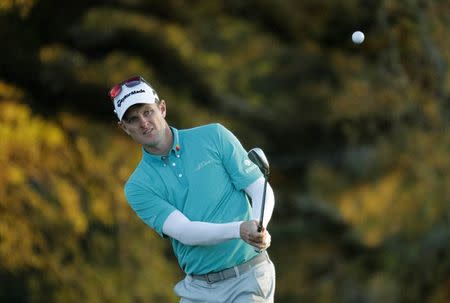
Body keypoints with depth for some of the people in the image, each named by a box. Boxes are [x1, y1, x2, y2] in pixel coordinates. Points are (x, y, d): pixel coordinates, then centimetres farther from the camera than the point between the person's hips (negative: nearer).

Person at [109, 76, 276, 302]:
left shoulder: (214, 136, 2)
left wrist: (259, 230, -22)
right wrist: (239, 230, -30)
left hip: (248, 277, -2)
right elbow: (184, 231, -13)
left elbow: (262, 191, 0)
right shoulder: (138, 188, 2)